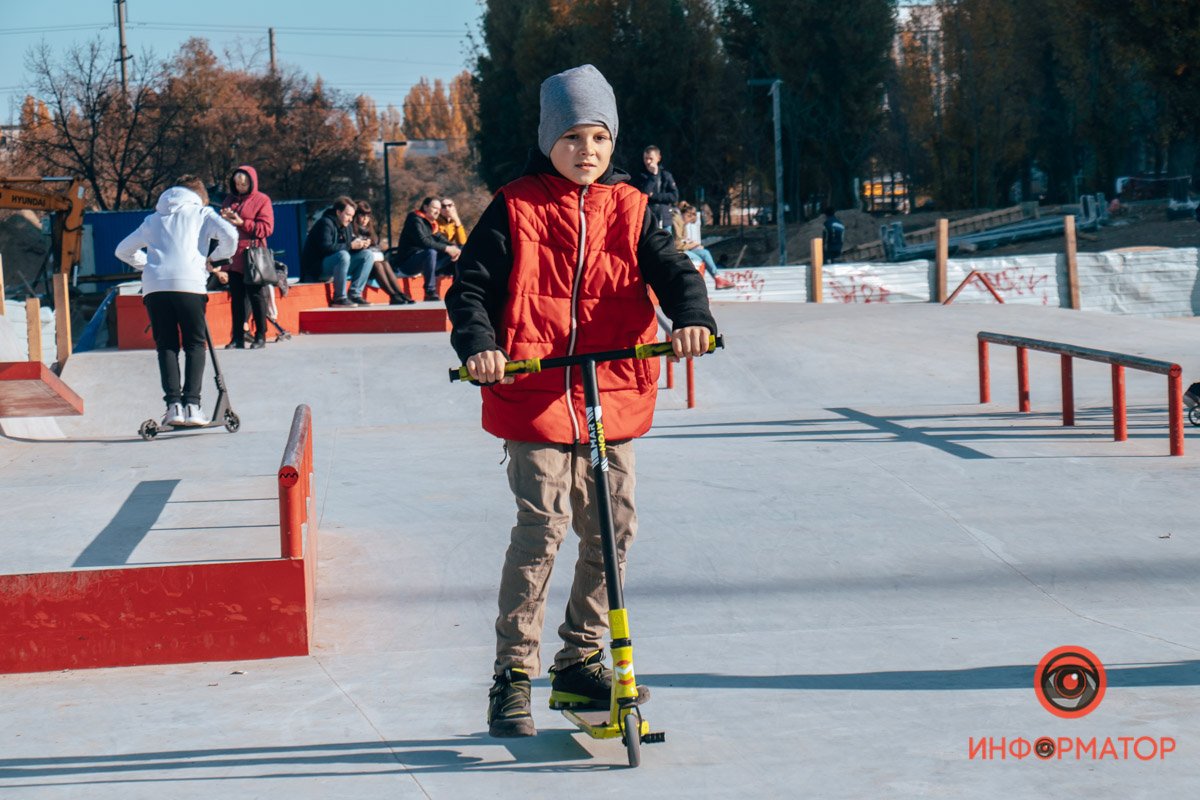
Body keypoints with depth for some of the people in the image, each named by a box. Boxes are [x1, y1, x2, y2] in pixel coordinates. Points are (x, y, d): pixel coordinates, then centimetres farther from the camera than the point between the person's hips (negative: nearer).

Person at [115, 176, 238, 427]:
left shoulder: (153, 219, 30)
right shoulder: (201, 212, 19)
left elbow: (123, 250, 34)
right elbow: (229, 235, 1)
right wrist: (214, 260, 16)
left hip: (154, 287, 3)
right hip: (189, 284, -2)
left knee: (166, 346, 9)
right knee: (195, 344, 7)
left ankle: (173, 404, -5)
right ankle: (192, 404, -6)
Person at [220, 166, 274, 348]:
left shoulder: (262, 200, -1)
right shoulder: (230, 199, 16)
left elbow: (267, 228, -9)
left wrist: (242, 223, -15)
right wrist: (224, 218, -2)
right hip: (233, 257, 5)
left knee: (255, 295, 0)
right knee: (236, 297, 5)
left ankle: (261, 336, 7)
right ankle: (238, 337, 8)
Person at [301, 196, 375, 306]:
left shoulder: (345, 225, 13)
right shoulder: (325, 223, -15)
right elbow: (326, 248, -27)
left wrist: (361, 244, -8)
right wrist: (350, 245, -26)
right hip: (316, 270, -9)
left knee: (367, 254, -3)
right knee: (343, 255, -36)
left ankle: (355, 295, -9)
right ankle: (339, 297, -27)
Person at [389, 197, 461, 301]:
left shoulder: (431, 223, 16)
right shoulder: (415, 220, -12)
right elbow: (422, 241, -27)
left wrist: (453, 247, -12)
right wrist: (446, 248, -27)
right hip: (406, 264, -9)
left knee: (454, 252, 3)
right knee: (431, 252, -38)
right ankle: (430, 293, -33)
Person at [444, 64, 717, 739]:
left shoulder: (629, 209, 10)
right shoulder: (516, 210, 1)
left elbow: (671, 268, -1)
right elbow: (471, 286, -2)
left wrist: (692, 316, -22)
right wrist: (478, 345, -21)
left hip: (614, 396, 4)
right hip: (535, 397, -4)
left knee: (613, 529, 8)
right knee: (543, 526, -12)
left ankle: (582, 659, 24)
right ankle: (514, 672, -3)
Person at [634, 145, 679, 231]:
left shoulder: (666, 175, 7)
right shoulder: (641, 176, 2)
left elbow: (674, 196, -1)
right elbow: (644, 194, -12)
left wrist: (654, 196, -8)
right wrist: (653, 175, -11)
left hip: (664, 221, 2)